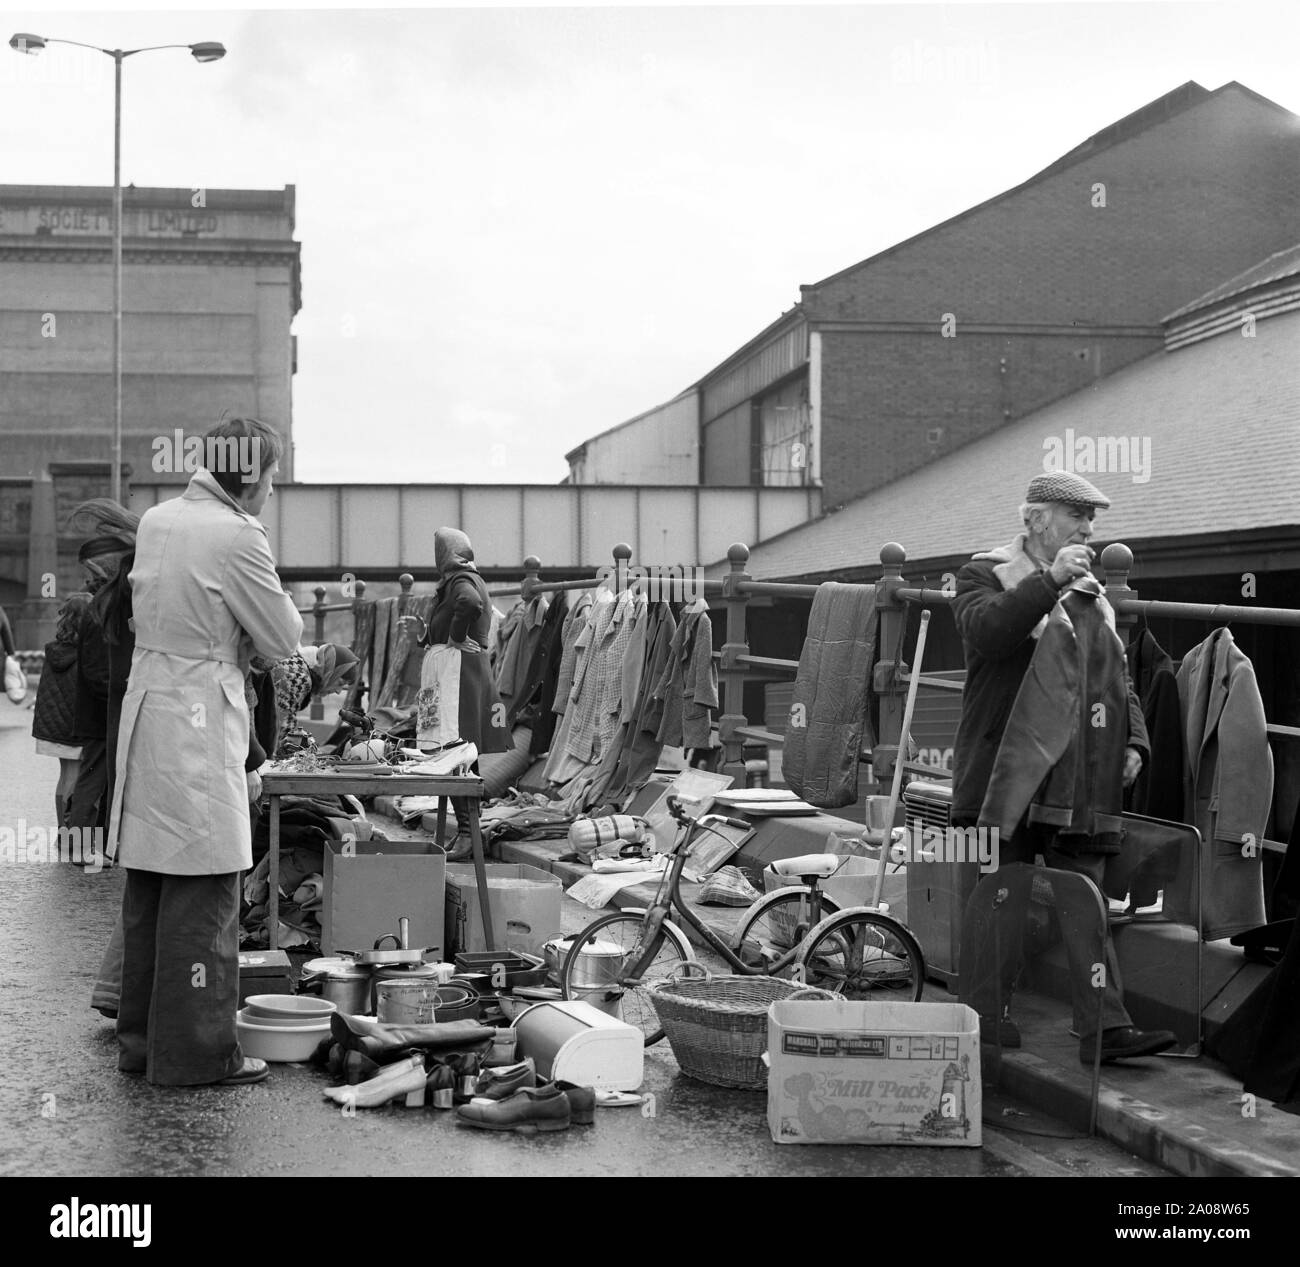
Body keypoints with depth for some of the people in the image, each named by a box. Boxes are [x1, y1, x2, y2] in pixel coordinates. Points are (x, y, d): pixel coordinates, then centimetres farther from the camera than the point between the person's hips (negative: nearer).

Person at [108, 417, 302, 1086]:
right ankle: (195, 1050, 3)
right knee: (203, 890, -2)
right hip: (200, 716, -9)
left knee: (147, 885, 15)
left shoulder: (156, 520, 10)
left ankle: (140, 1037, 24)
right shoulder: (236, 538, -15)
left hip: (145, 702, 9)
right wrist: (268, 584, 8)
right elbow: (283, 638, -8)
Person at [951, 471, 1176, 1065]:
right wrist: (1049, 580, -25)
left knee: (1085, 909, 3)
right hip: (1005, 773, -6)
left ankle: (1104, 1027, 3)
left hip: (1079, 786, 6)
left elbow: (1119, 681, 26)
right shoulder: (985, 575, 1)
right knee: (997, 907, 1)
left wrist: (1133, 740, 11)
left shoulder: (1091, 595, 22)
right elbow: (986, 630, -21)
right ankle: (983, 1018, 11)